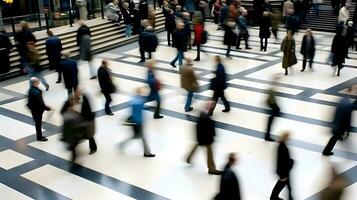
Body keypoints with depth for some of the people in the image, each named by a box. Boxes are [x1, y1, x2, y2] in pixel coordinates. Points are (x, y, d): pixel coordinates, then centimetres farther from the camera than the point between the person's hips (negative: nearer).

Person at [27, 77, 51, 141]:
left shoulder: (31, 89, -1)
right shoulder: (36, 92, -32)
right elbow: (40, 102, -28)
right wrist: (46, 108, -16)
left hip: (33, 109, 9)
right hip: (37, 110, -9)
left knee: (38, 123, 22)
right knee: (38, 123, 8)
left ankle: (39, 136, 37)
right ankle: (39, 137, 24)